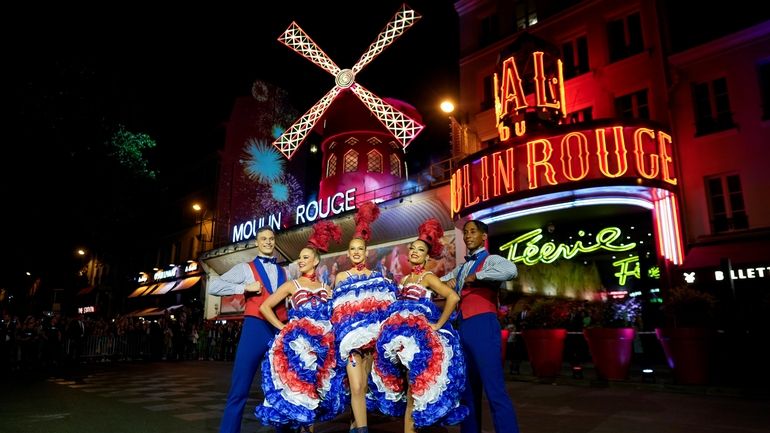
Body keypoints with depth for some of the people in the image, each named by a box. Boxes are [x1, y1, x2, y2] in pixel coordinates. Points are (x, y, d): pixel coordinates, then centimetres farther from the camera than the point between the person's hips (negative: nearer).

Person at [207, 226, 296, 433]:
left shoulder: (285, 273, 18)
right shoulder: (246, 268, 7)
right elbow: (213, 286, -3)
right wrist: (245, 287, -11)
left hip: (281, 331, 4)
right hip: (256, 328, -3)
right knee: (240, 389, -3)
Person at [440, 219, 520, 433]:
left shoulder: (490, 260, -1)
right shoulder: (461, 268, 22)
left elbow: (511, 270, -25)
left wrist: (476, 276, -16)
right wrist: (447, 281, 10)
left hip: (482, 326, -8)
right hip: (463, 329, 8)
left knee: (494, 390, -10)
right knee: (468, 389, 14)